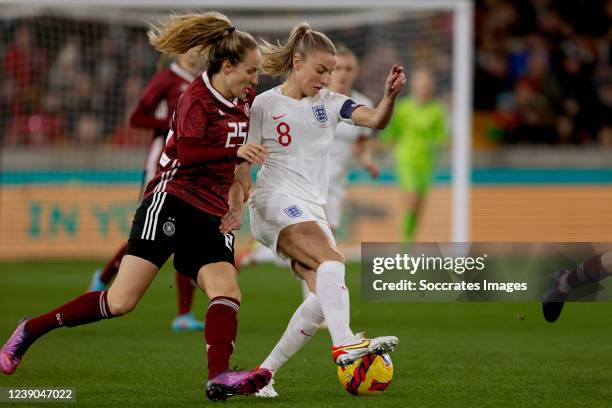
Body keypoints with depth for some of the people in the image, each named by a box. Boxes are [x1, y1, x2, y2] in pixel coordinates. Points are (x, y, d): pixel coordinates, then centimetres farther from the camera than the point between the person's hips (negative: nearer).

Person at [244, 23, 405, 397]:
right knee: (332, 261, -30)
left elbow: (377, 119, -2)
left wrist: (391, 94, -22)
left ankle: (264, 372, -1)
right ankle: (345, 344, -50)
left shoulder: (329, 102, 14)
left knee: (325, 295, -10)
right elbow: (243, 164, 4)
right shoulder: (265, 105, 2)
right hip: (277, 201, -6)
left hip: (313, 210, 6)